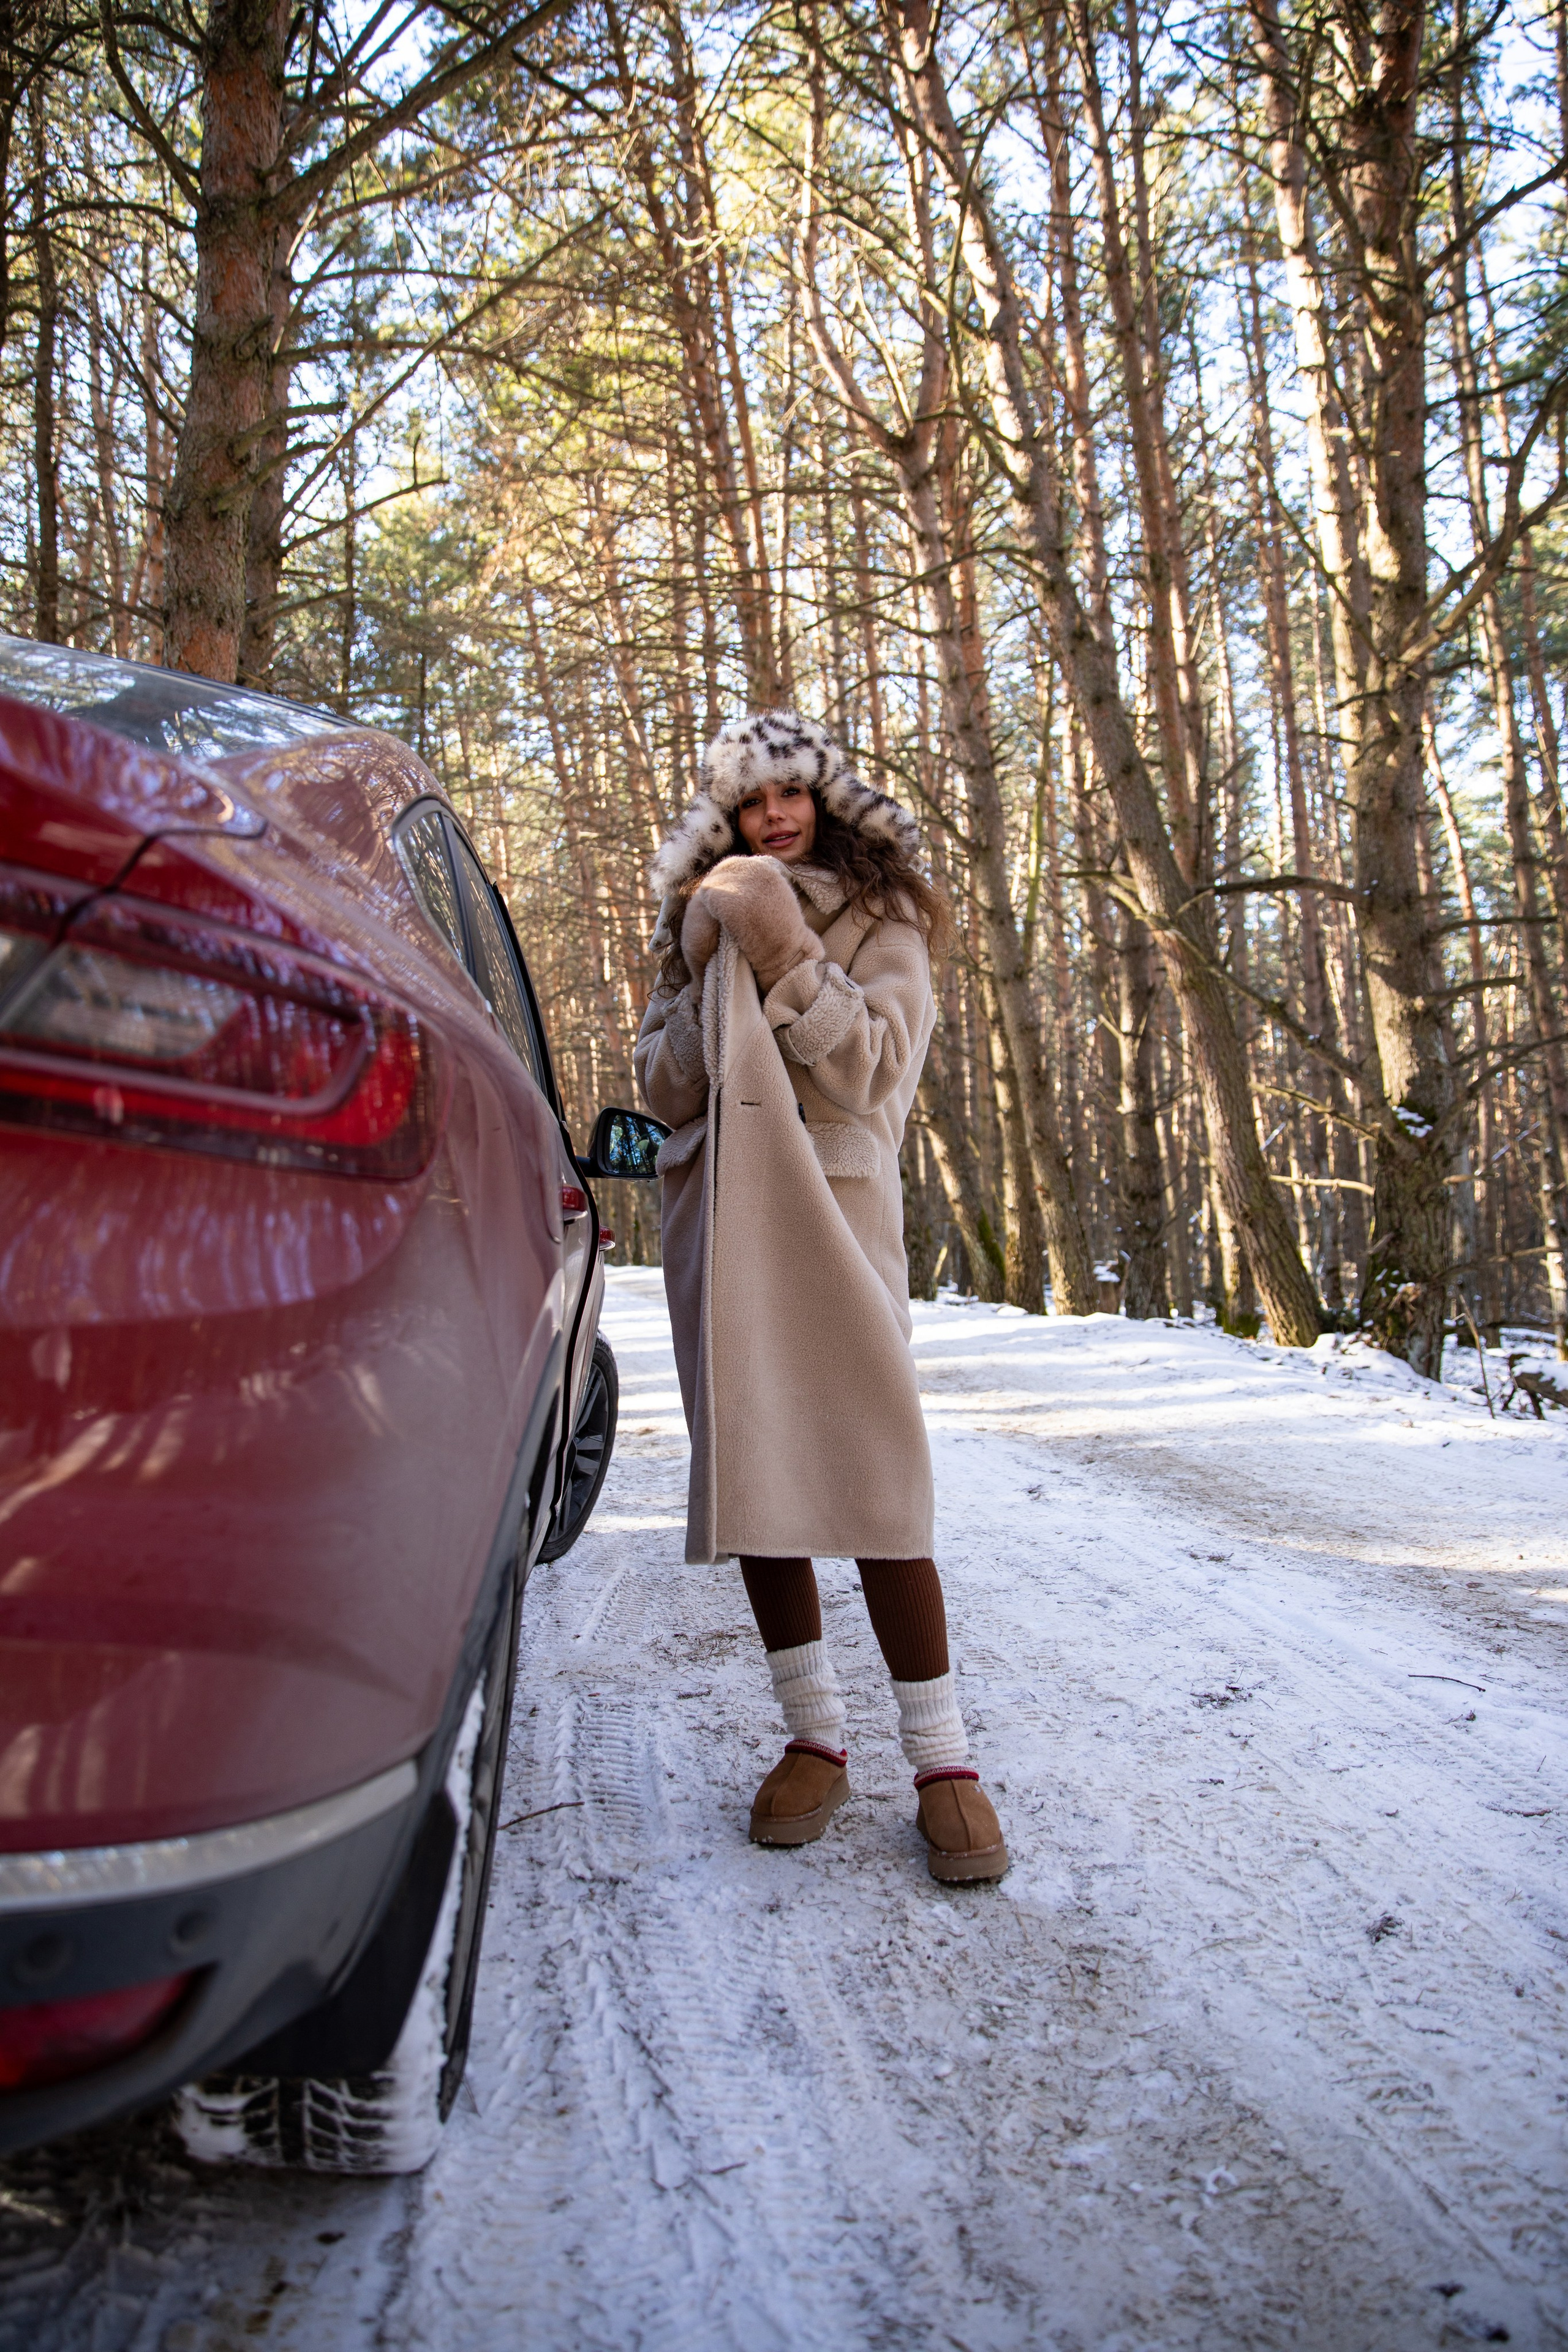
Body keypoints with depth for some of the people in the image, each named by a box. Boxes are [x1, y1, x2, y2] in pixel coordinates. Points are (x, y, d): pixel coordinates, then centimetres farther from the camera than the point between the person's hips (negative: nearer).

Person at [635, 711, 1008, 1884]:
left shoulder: (881, 918, 8)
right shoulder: (702, 921, 18)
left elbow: (872, 1069, -7)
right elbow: (664, 1087, 9)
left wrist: (784, 954, -13)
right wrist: (709, 972, -4)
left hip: (832, 1204, -4)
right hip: (721, 1217, 4)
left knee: (871, 1472, -11)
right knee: (752, 1476, 4)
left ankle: (942, 1757, -2)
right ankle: (815, 1735, 16)